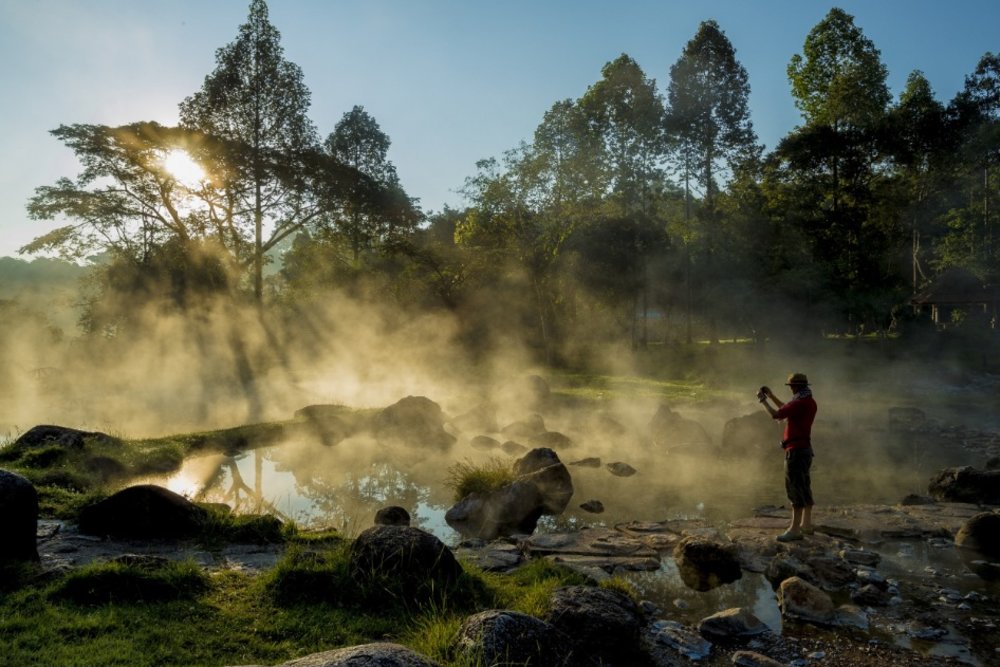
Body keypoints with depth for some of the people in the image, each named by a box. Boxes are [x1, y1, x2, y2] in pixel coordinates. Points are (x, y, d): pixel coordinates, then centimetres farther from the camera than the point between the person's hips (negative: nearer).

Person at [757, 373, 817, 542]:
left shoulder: (800, 403, -18)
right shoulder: (809, 402, 12)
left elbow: (775, 415, -19)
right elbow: (787, 409, 27)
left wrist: (763, 400, -4)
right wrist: (771, 396, 23)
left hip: (796, 450, -10)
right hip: (804, 448, 10)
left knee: (795, 487, -9)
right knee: (804, 486, 15)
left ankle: (794, 529, -9)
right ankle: (806, 524, 23)